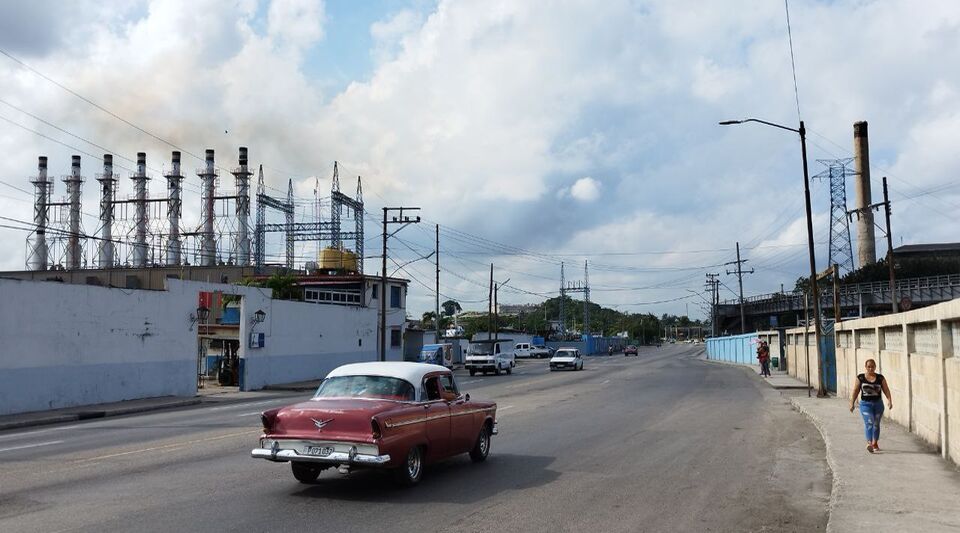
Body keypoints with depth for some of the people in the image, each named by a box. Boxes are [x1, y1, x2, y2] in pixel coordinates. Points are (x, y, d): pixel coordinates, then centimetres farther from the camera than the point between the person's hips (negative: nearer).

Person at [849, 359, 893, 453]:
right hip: (865, 404, -2)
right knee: (869, 422, -18)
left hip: (878, 403, 2)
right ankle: (869, 443, -27)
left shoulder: (880, 378, 2)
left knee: (876, 424, 12)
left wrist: (889, 400, -15)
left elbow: (886, 390, -1)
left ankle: (875, 443, 27)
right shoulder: (860, 378, -1)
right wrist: (852, 403, 0)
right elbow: (855, 391, 2)